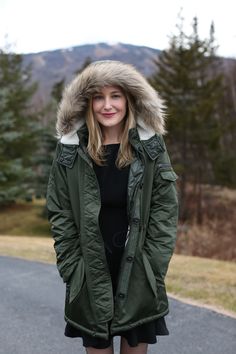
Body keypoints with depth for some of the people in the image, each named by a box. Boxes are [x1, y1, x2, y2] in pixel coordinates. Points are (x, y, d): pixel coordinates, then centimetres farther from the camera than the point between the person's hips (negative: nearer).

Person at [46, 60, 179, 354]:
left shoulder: (151, 148, -3)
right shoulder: (71, 151, -3)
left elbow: (166, 209, -2)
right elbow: (60, 214, 0)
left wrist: (151, 268, -7)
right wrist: (73, 272, -4)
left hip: (139, 278, 0)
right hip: (91, 279, 0)